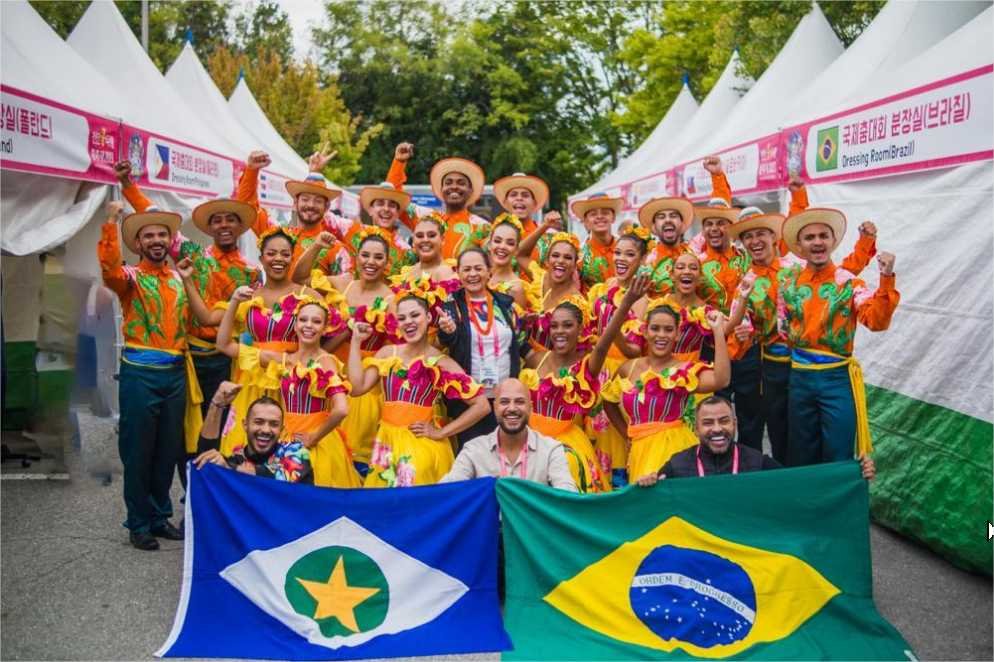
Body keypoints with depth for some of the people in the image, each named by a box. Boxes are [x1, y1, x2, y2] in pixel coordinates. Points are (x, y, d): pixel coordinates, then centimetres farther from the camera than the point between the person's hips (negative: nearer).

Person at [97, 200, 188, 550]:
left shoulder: (180, 279, 14)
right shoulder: (130, 277, -2)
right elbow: (109, 269, -25)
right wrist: (111, 222, -31)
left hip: (175, 373, 5)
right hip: (139, 373, -5)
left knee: (169, 449, 12)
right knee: (138, 450, 2)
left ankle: (160, 516, 26)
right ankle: (139, 523, 13)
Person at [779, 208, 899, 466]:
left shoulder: (849, 283, -6)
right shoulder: (789, 282, 3)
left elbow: (876, 320, -21)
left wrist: (886, 279, -31)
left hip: (837, 378, -3)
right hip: (799, 377, 3)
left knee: (838, 460, 4)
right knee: (800, 458, 15)